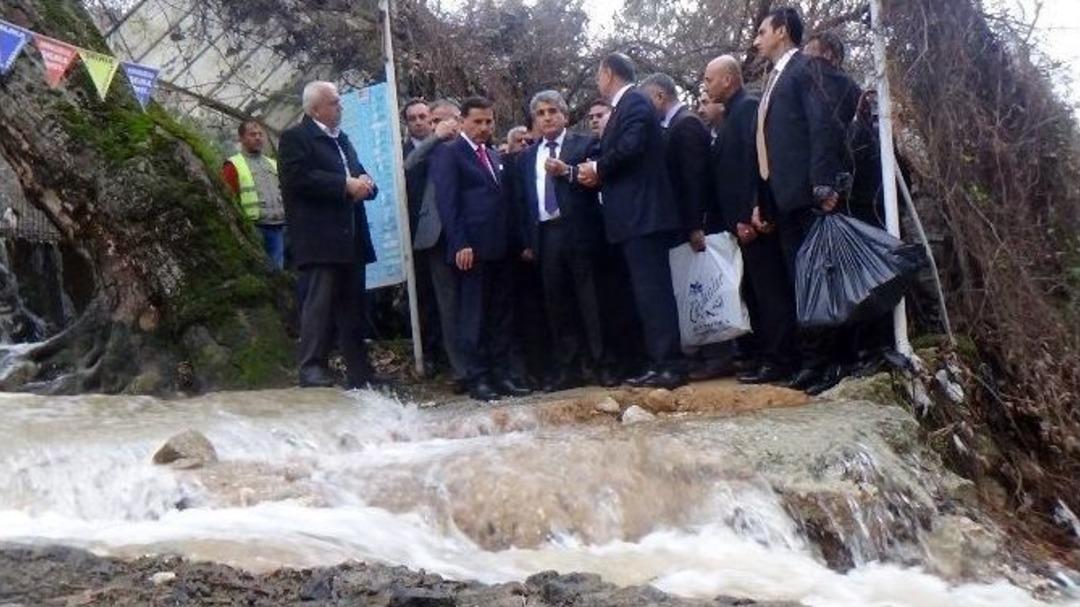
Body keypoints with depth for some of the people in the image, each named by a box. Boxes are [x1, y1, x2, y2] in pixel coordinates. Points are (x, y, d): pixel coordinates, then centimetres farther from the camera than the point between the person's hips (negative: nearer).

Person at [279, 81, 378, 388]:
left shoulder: (341, 138, 23)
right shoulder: (296, 137, -3)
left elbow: (360, 174, 25)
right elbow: (298, 178, -17)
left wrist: (365, 184, 0)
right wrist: (345, 185, -17)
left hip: (351, 238, 8)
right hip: (320, 238, -8)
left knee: (353, 306, 9)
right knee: (320, 302, -10)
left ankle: (359, 374, 13)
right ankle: (312, 369, -6)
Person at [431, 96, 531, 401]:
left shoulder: (493, 156, 21)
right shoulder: (448, 153, -1)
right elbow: (447, 202, -9)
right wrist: (460, 244, -17)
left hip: (500, 247, 7)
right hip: (472, 248, -7)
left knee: (502, 315, 8)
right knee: (473, 316, -2)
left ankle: (502, 374, 13)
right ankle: (477, 379, 4)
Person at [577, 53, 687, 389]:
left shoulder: (634, 101, -7)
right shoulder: (623, 107, 22)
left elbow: (630, 146, -22)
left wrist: (598, 168, -7)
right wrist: (597, 173, 3)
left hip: (643, 213, -10)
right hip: (633, 215, 10)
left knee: (653, 290, -11)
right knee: (649, 290, 10)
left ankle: (671, 365, -10)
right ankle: (660, 363, 13)